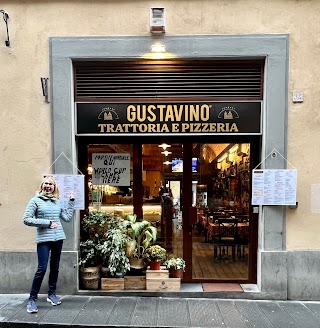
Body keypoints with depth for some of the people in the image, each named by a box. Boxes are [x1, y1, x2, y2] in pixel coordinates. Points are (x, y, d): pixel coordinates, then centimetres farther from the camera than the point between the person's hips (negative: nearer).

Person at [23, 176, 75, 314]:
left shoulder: (57, 202, 11)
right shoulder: (35, 200, -1)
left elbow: (67, 218, 11)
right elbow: (26, 219, -8)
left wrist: (71, 202, 10)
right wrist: (47, 223, -13)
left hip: (58, 238, 5)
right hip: (43, 239, -5)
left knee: (55, 268, 12)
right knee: (42, 269, -8)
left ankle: (52, 294, 28)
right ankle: (32, 299, 6)